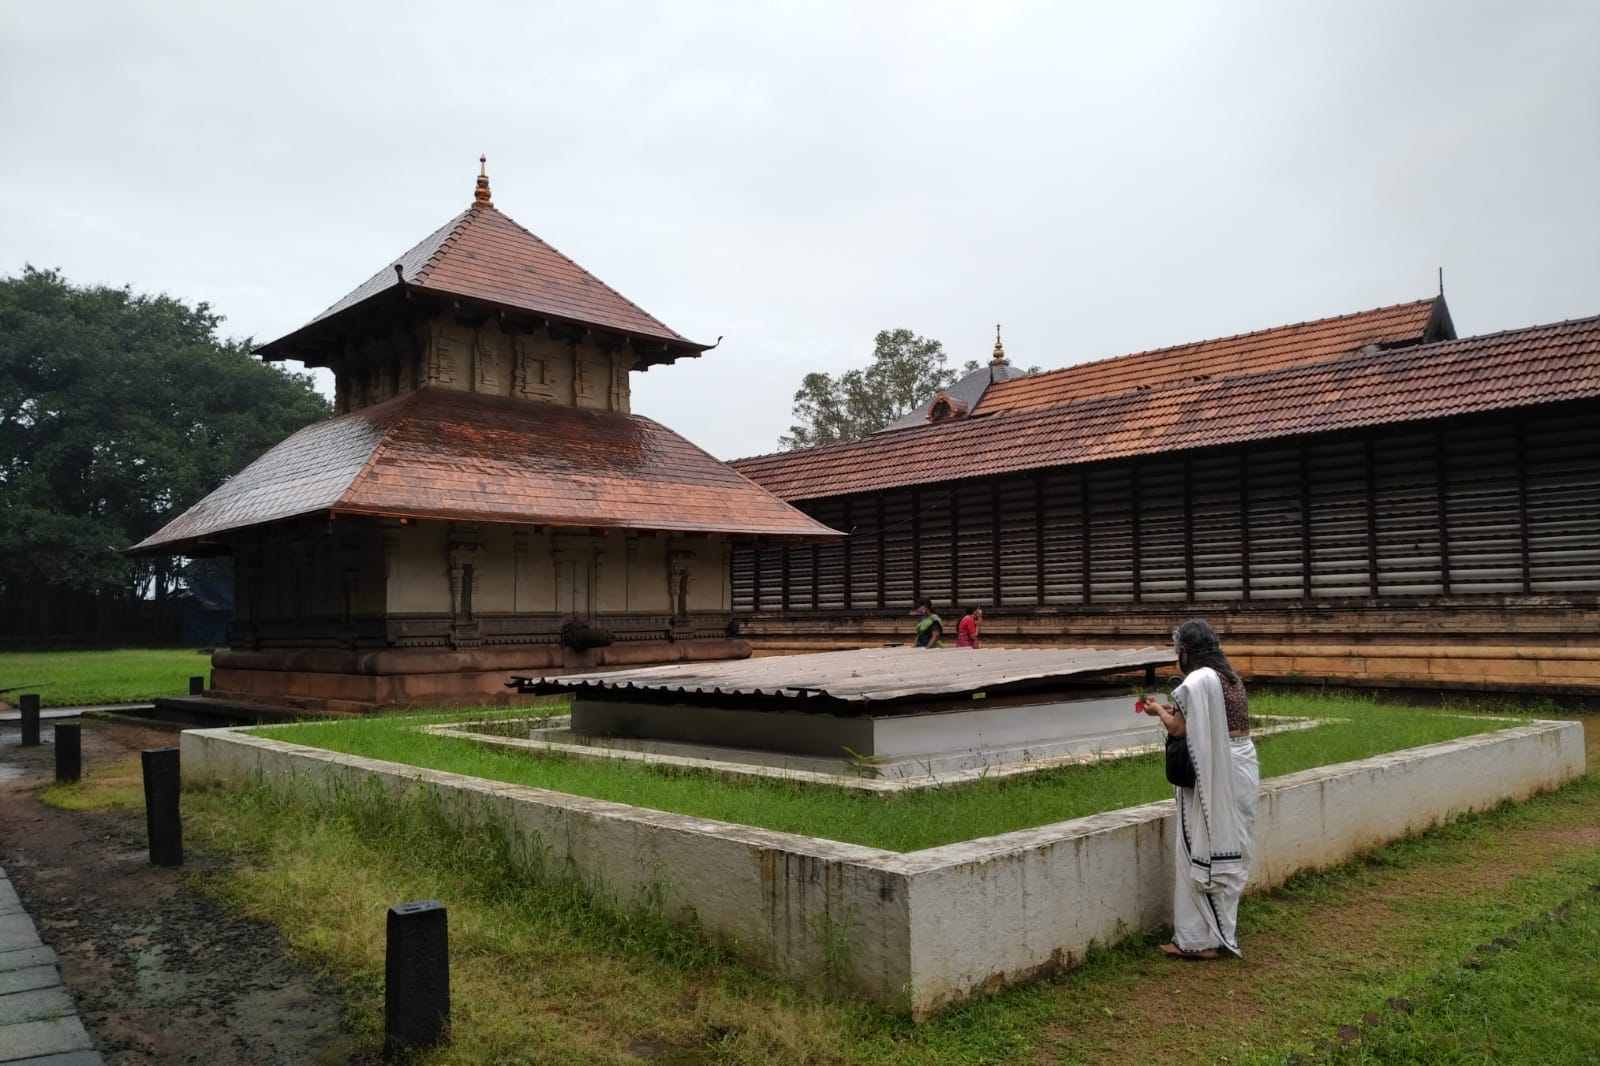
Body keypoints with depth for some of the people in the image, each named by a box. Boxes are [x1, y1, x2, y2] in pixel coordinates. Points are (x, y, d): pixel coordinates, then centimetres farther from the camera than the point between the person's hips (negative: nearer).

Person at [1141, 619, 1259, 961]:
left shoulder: (1197, 681, -17)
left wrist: (1160, 710, 5)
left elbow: (1179, 729, -12)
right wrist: (1175, 709, 18)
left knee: (1203, 851, -1)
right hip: (1239, 766, 9)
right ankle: (1222, 930, 26)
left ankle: (1201, 938, 4)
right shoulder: (1230, 675, 11)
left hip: (1215, 773, -9)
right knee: (1226, 848, 16)